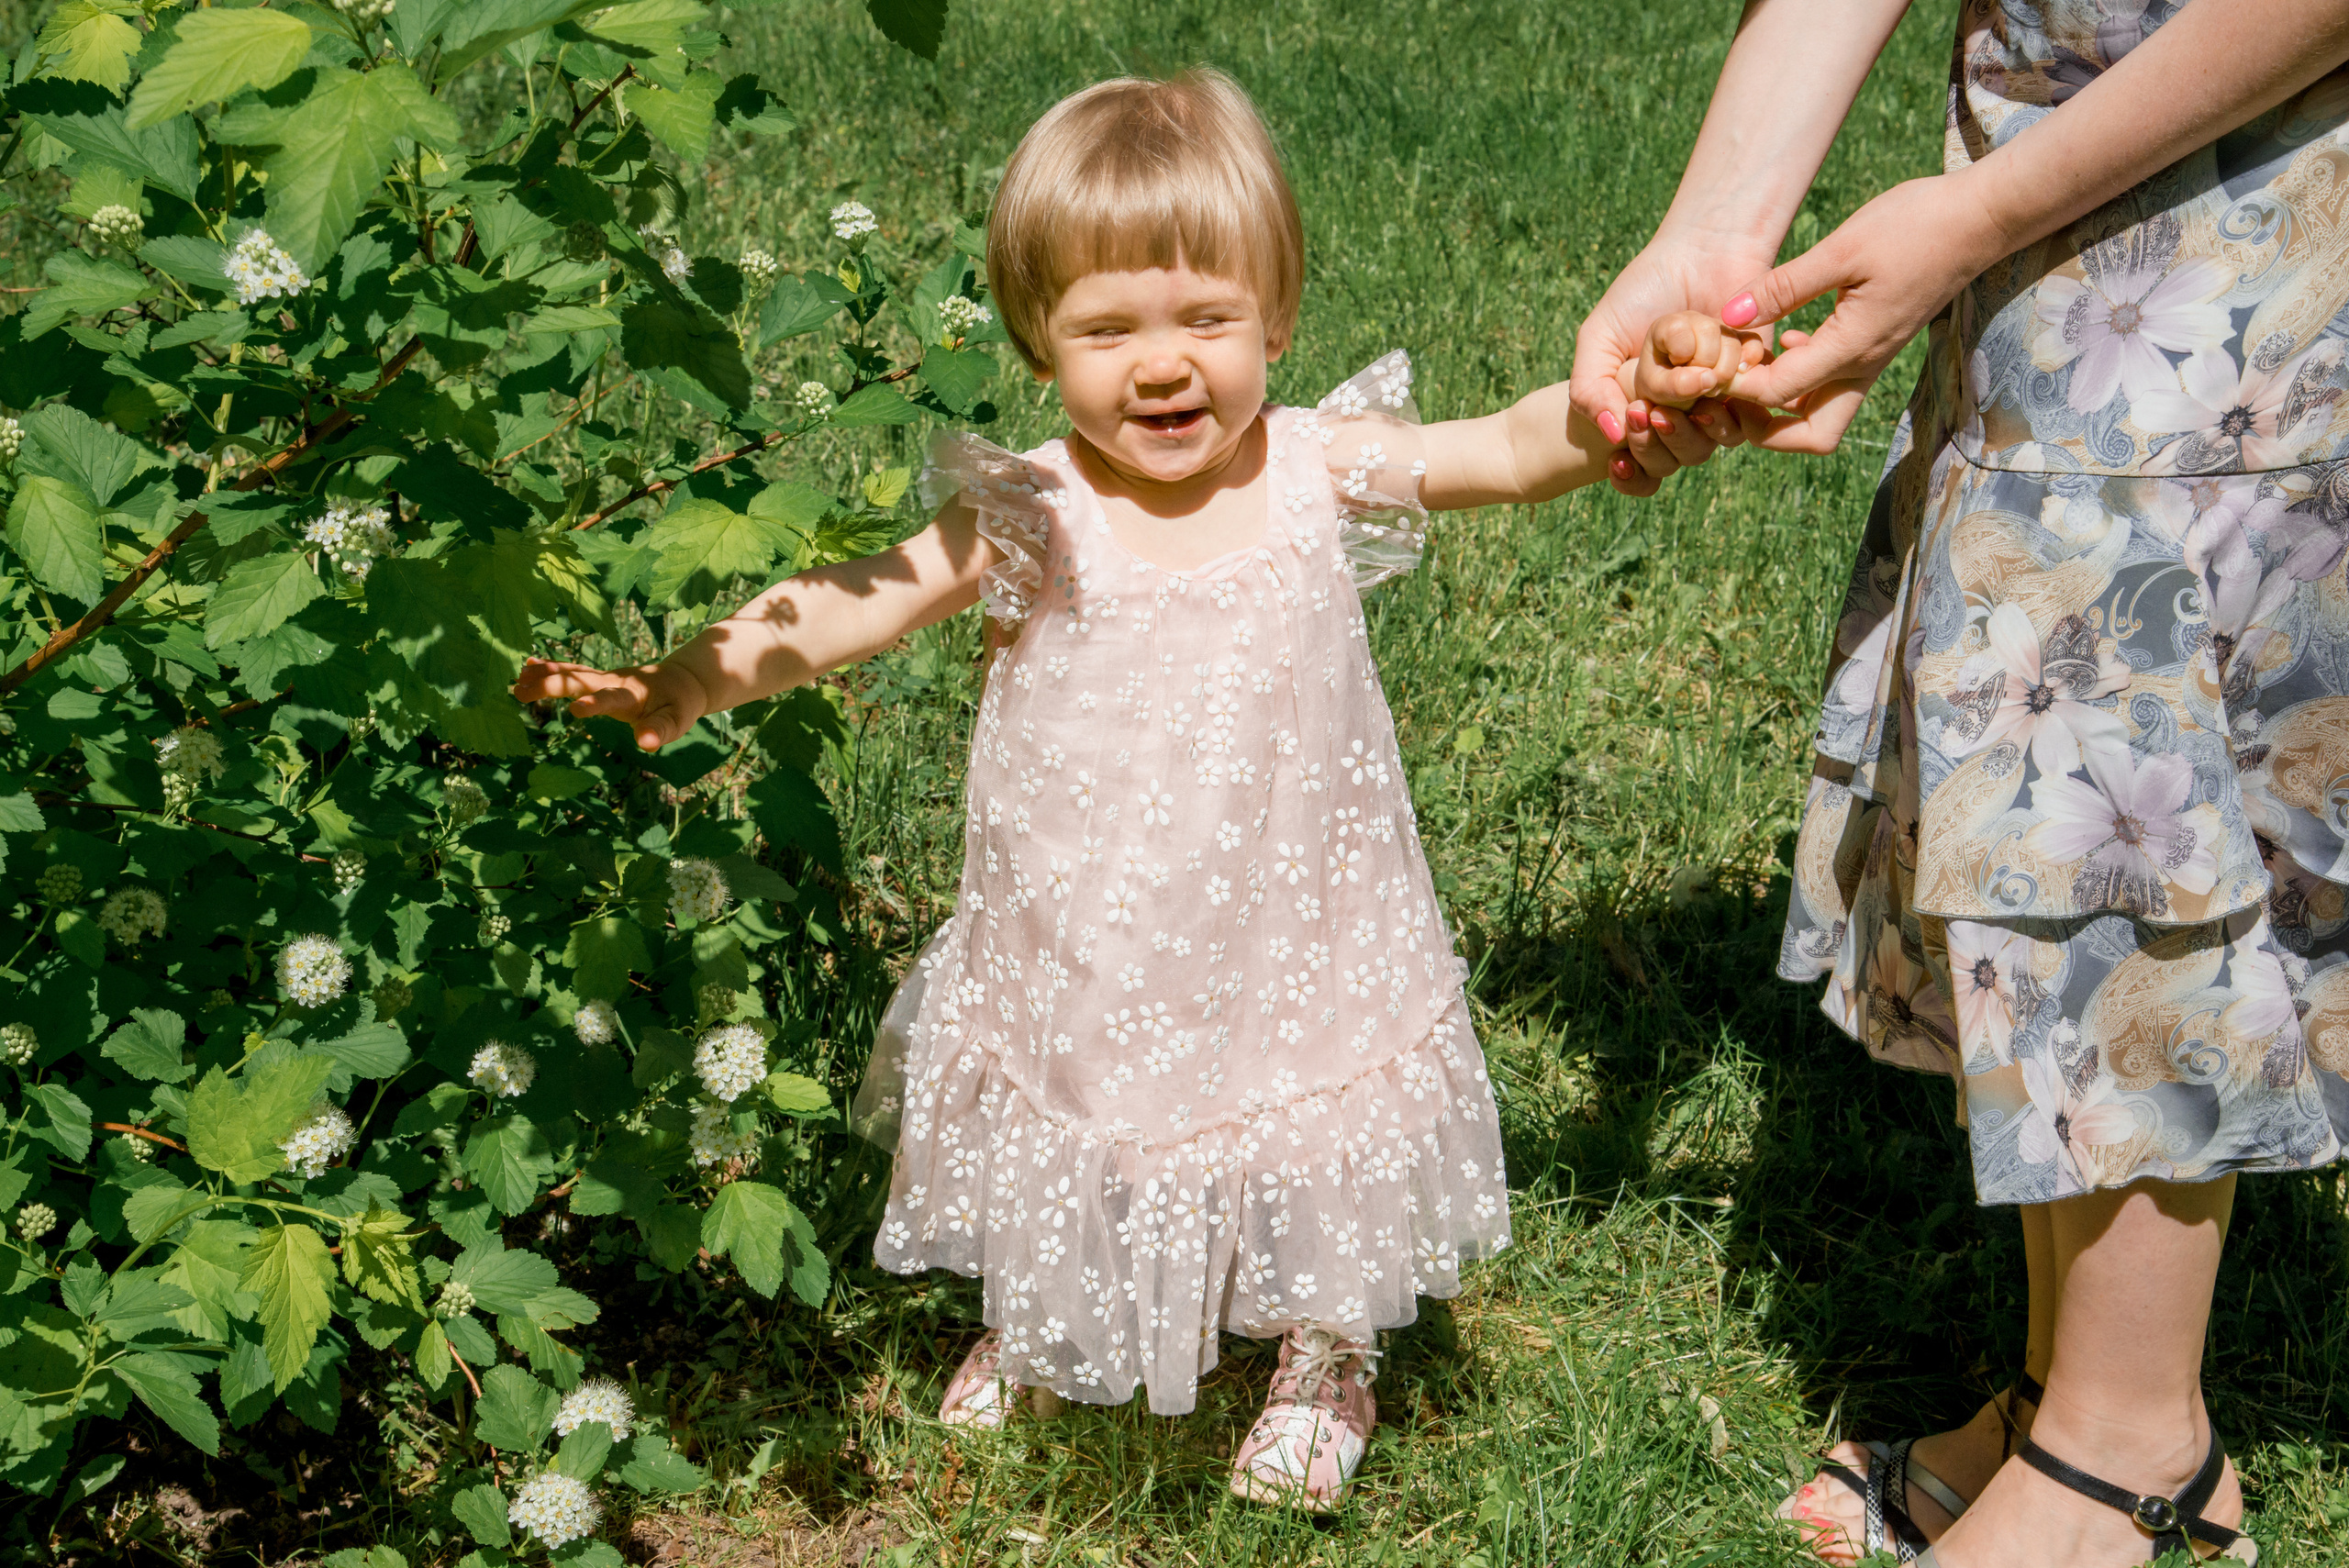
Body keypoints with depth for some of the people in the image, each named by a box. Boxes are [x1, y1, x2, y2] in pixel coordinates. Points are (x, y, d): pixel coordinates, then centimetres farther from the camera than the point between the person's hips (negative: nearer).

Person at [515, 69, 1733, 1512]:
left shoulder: (1320, 471, -13)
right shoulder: (1033, 514, -18)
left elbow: (1520, 450, -13)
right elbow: (847, 607, -24)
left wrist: (1632, 397, -32)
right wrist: (681, 682, -36)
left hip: (1292, 939, 1)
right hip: (1087, 954, 0)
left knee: (1316, 1155, 21)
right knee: (1076, 1147, 23)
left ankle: (1324, 1362, 53)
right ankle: (1035, 1332, 57)